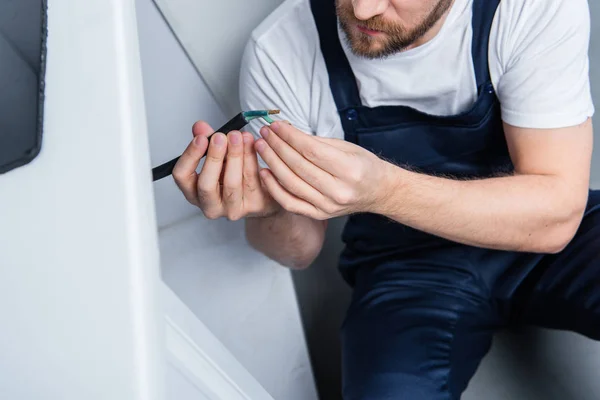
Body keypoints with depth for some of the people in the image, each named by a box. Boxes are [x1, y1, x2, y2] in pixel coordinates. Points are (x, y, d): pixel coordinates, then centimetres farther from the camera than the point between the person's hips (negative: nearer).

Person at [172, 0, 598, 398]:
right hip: (404, 267, -1)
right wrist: (270, 210, -31)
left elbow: (554, 214, -22)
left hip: (551, 243, 1)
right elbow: (300, 251, -7)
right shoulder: (277, 51, -17)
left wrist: (383, 190, -37)